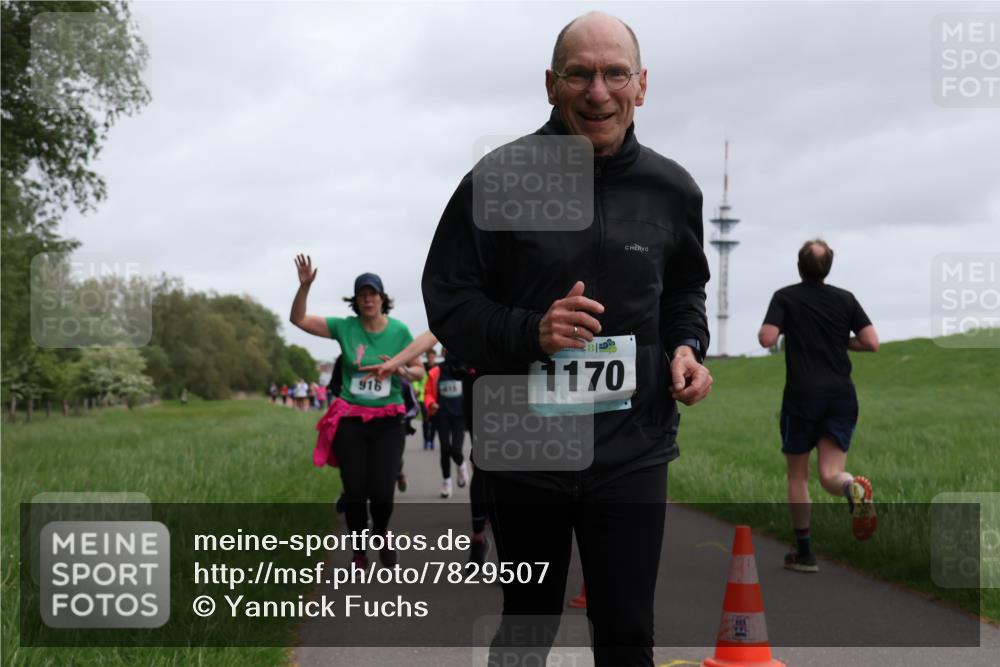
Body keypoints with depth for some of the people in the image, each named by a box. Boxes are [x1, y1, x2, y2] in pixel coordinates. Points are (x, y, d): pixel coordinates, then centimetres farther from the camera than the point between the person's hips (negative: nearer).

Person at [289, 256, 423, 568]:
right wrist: (304, 286, -16)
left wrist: (402, 370, -16)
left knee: (383, 491, -7)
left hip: (388, 421, -1)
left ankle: (381, 535, 27)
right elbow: (298, 319, -1)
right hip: (349, 420, 1)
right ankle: (360, 552, 24)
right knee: (354, 490, 3)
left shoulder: (399, 331, -2)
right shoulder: (345, 327, -2)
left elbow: (419, 370, 6)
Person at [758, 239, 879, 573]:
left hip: (802, 396, -2)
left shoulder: (785, 297, -1)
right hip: (841, 396, 2)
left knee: (797, 476, 12)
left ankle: (804, 553, 13)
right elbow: (872, 343, 1)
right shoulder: (845, 299, 7)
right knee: (830, 474, 0)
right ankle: (854, 489, -36)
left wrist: (764, 330, 9)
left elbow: (767, 338, -14)